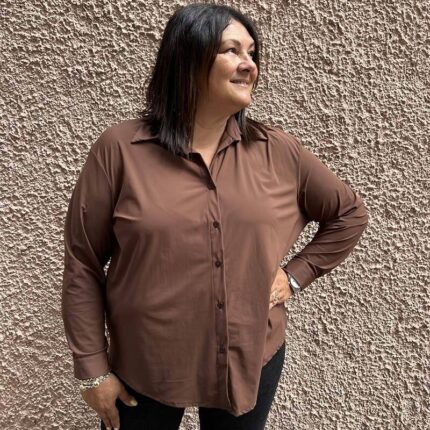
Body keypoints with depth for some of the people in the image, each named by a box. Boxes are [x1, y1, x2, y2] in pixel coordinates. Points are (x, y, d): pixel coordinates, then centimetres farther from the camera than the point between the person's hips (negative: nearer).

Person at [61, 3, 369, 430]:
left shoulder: (279, 151, -6)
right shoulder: (120, 149, -13)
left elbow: (349, 214, 8)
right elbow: (82, 266, -8)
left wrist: (296, 275, -1)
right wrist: (91, 368, -5)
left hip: (252, 362, 3)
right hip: (144, 370, -1)